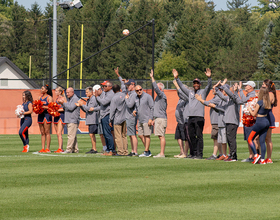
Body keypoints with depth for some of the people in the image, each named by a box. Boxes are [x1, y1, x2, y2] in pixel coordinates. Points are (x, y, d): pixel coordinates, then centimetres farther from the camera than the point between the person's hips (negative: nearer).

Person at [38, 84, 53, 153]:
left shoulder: (49, 97, -3)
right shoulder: (40, 97, 17)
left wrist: (42, 107, -18)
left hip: (47, 114, -7)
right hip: (40, 115, 7)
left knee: (47, 132, -8)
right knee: (42, 133, 5)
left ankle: (47, 148, -9)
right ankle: (43, 148, 6)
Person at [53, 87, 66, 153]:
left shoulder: (63, 98, -7)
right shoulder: (57, 99, 17)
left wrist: (57, 110, -18)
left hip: (61, 116, -9)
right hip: (56, 116, 9)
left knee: (59, 133, -15)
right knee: (58, 134, 7)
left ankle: (60, 148, -17)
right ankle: (61, 148, 11)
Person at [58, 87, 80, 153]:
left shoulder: (75, 99, -8)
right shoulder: (68, 99, 20)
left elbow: (71, 108, -19)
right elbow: (65, 109, 22)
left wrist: (63, 102, -13)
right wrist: (62, 103, 6)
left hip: (73, 120, -10)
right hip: (68, 120, 10)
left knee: (71, 135, -13)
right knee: (73, 136, 10)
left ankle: (69, 149, -16)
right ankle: (75, 149, 12)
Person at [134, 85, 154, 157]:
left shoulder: (147, 96, -8)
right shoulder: (136, 98, 13)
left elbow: (152, 108, -11)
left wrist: (150, 119, -18)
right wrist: (135, 111, 2)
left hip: (147, 120, -8)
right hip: (140, 120, 8)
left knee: (147, 135, -6)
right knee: (140, 135, 8)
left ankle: (146, 152, -3)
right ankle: (148, 151, 18)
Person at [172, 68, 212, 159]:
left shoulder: (203, 92, 7)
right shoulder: (190, 92, 21)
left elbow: (209, 86, -8)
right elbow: (182, 86, 23)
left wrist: (209, 78, -24)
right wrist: (176, 78, 15)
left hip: (199, 117, -6)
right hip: (190, 117, 6)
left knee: (199, 136, -8)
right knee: (192, 136, 6)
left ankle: (199, 154, -8)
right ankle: (193, 153, 12)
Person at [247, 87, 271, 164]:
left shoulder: (260, 102, -15)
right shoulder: (268, 103, 6)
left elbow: (254, 114, -8)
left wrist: (249, 109, 10)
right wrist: (254, 110, 20)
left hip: (259, 122, -7)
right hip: (266, 121, 7)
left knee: (250, 139, 5)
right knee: (262, 141, 8)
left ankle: (256, 155, -8)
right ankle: (262, 160, 5)